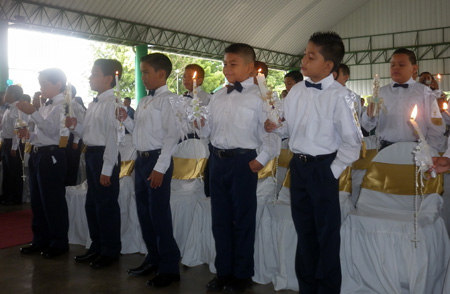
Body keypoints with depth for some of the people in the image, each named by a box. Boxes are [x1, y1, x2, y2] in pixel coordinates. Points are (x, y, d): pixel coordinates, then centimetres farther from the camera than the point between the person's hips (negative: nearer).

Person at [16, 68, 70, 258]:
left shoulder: (64, 105, -10)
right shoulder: (46, 107, 16)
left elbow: (52, 131, -21)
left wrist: (33, 113, -26)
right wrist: (29, 135, 2)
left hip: (51, 156, -9)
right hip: (38, 154, 9)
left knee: (53, 201, -2)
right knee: (37, 200, 15)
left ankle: (59, 243, 11)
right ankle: (40, 240, 27)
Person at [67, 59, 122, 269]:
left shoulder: (112, 103, -15)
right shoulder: (93, 104, 13)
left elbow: (113, 137, -18)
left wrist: (107, 169, -20)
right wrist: (75, 126, -3)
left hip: (105, 156, -9)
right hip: (91, 155, 10)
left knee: (106, 205, 1)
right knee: (92, 204, 17)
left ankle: (111, 251, 17)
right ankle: (97, 246, 33)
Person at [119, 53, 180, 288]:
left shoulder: (169, 99, -10)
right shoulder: (143, 102, 16)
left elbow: (172, 135, -17)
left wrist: (160, 167, -20)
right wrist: (125, 119, 4)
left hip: (157, 160, -9)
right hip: (141, 159, 9)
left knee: (159, 214, -4)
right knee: (144, 212, 15)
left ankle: (169, 267, 9)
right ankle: (153, 258, 31)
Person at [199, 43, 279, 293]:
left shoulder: (260, 96, -7)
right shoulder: (217, 97, 11)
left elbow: (272, 134, -11)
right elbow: (207, 131, 14)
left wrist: (261, 160, -15)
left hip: (243, 161, -6)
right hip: (217, 160, 6)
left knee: (243, 219, 6)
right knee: (220, 218, 13)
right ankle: (223, 271, 28)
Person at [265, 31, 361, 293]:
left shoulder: (340, 96, -14)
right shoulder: (296, 91, 4)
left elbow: (352, 142, -11)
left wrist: (333, 171, -12)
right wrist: (276, 127, -8)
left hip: (323, 168, -6)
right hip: (298, 166, 6)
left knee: (327, 233, 8)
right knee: (304, 230, 18)